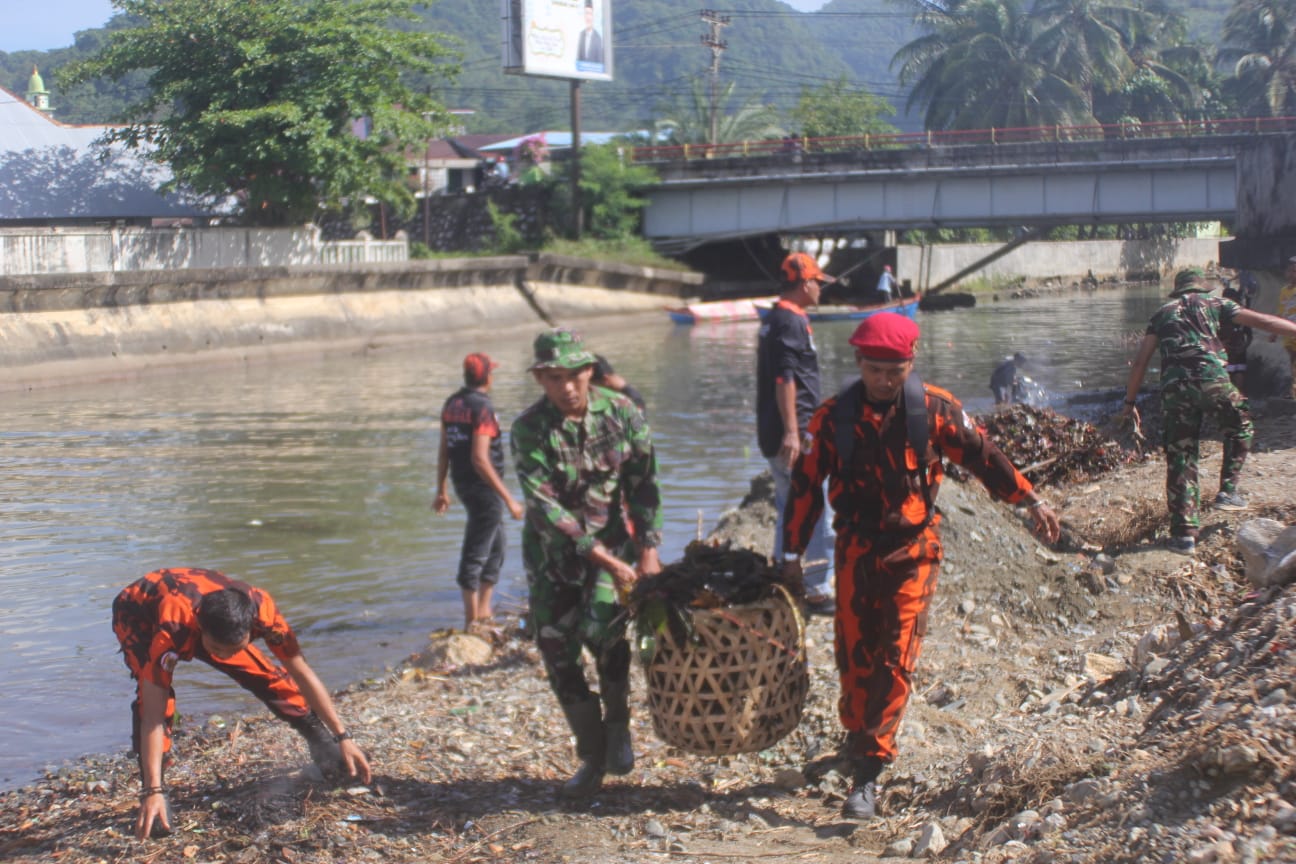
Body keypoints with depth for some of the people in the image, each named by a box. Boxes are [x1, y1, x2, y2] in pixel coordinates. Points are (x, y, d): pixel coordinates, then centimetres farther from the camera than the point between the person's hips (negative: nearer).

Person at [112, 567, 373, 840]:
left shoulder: (260, 609, -36)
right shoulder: (173, 628, -47)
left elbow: (302, 673, -23)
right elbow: (152, 714, -45)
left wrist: (342, 737, -21)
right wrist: (153, 792, -49)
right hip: (138, 615, -3)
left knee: (267, 674, -9)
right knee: (155, 696, -30)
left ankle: (323, 745, 13)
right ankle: (151, 787, -16)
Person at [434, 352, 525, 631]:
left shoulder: (452, 404, 8)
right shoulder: (481, 408, -18)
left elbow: (444, 450, 13)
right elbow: (480, 459, -23)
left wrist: (441, 490, 22)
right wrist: (508, 498, -22)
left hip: (462, 483, 9)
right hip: (483, 487, -9)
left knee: (496, 548, 20)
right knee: (476, 554, -2)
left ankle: (483, 611, 25)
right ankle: (472, 621, 4)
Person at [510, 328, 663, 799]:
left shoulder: (622, 412, -8)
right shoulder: (529, 429, -13)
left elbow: (643, 485, -5)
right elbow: (545, 505, -19)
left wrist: (648, 551, -14)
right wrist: (602, 559, -25)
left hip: (614, 536, -1)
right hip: (553, 548, 1)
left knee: (602, 624, -24)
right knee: (557, 647, -1)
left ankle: (618, 724, 0)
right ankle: (592, 757, 14)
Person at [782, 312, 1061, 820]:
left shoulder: (934, 409, -5)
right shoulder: (834, 418, -3)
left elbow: (981, 455, 5)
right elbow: (806, 485, 3)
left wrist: (1031, 501, 4)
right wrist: (792, 555, 5)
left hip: (914, 549, -1)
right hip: (857, 550, 1)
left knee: (896, 659, -8)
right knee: (854, 654, 5)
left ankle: (868, 776, -8)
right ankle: (858, 735, 31)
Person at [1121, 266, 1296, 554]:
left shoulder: (1162, 313, 24)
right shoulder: (1213, 303, 18)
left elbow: (1140, 361, 18)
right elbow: (1263, 322, 12)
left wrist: (1130, 402, 21)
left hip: (1173, 386, 2)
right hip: (1211, 377, -2)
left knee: (1180, 457, 6)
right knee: (1240, 430, 27)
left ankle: (1184, 533, 3)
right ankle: (1227, 490, 18)